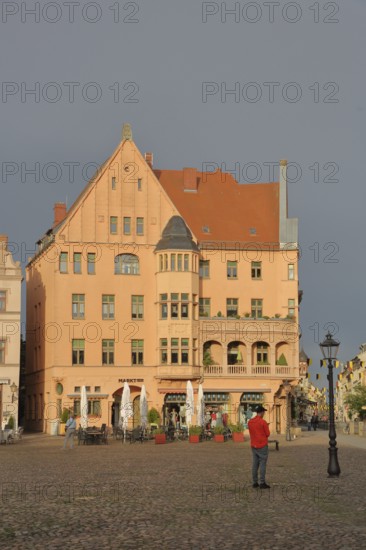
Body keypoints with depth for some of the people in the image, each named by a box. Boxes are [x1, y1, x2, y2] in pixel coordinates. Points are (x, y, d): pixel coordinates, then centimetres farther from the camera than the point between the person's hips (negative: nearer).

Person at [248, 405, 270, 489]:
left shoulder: (250, 422, 5)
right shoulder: (263, 422, -15)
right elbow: (267, 434, -8)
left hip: (254, 446, 6)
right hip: (262, 446, -6)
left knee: (255, 464, 10)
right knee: (263, 464, -3)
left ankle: (255, 483, 10)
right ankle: (262, 483, -4)